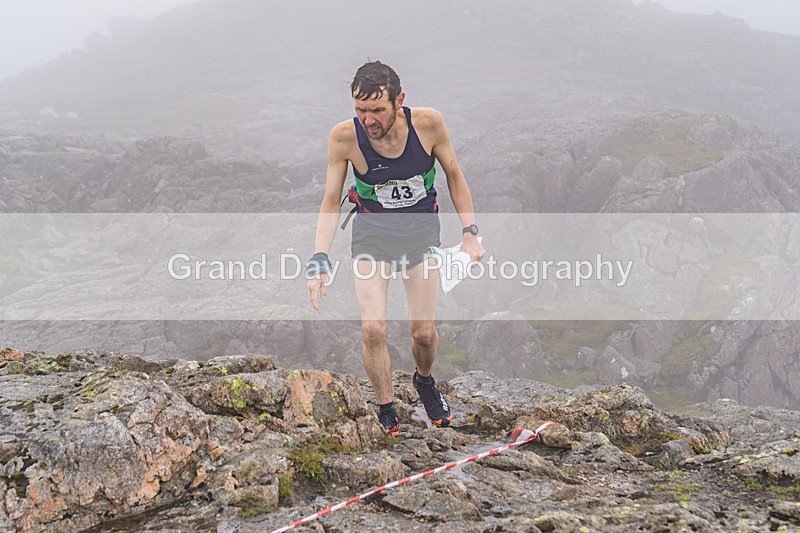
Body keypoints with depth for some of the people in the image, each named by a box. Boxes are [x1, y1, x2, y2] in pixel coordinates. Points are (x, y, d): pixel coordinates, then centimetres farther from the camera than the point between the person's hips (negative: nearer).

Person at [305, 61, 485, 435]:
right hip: (372, 230, -1)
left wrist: (470, 233, -9)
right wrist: (319, 259, -22)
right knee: (373, 329, -14)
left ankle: (424, 380, 36)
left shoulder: (428, 123, -23)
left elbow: (454, 176, -5)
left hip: (421, 227, 1)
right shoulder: (345, 137, -24)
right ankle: (386, 414, 9)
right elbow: (331, 201, -12)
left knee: (423, 330, 0)